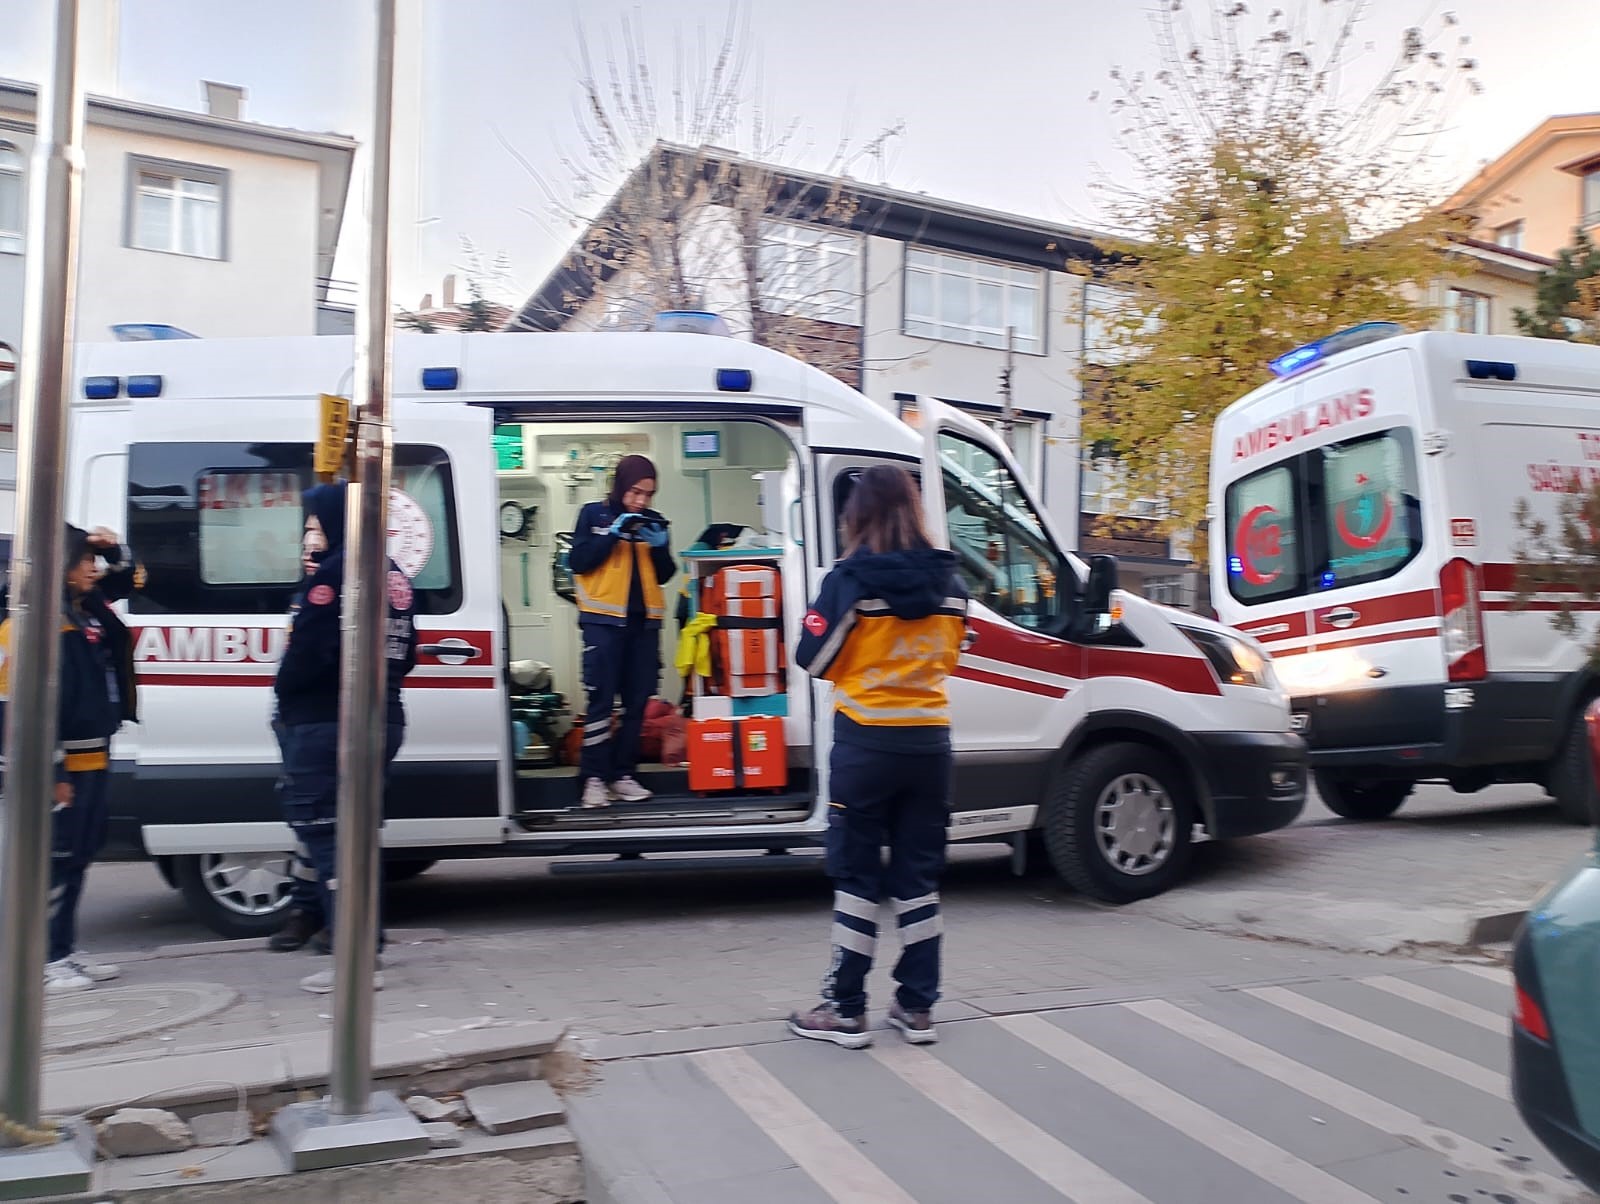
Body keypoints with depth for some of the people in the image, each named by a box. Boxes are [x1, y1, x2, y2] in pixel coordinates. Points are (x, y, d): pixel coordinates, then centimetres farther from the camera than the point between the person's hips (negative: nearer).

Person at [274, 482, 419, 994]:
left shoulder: (336, 570, -12)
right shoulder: (395, 575, 15)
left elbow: (308, 648, -19)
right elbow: (405, 652, 18)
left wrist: (286, 693, -3)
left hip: (327, 723, -9)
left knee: (326, 836, -3)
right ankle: (364, 945, 24)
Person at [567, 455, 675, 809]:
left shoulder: (653, 521, 12)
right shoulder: (594, 514, 3)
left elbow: (665, 575, 12)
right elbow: (578, 562, -6)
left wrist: (660, 546, -6)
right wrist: (613, 534, -14)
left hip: (643, 621, 4)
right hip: (604, 620, -4)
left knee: (637, 701, 4)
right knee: (601, 699, -8)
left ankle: (622, 774, 12)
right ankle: (594, 778, -4)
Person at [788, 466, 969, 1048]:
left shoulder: (851, 581, -13)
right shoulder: (948, 583, 2)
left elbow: (814, 658, -7)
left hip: (865, 743, -4)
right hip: (929, 742, 4)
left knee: (856, 875, 5)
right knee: (917, 876, 13)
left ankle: (846, 1011, 11)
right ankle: (917, 1007, 19)